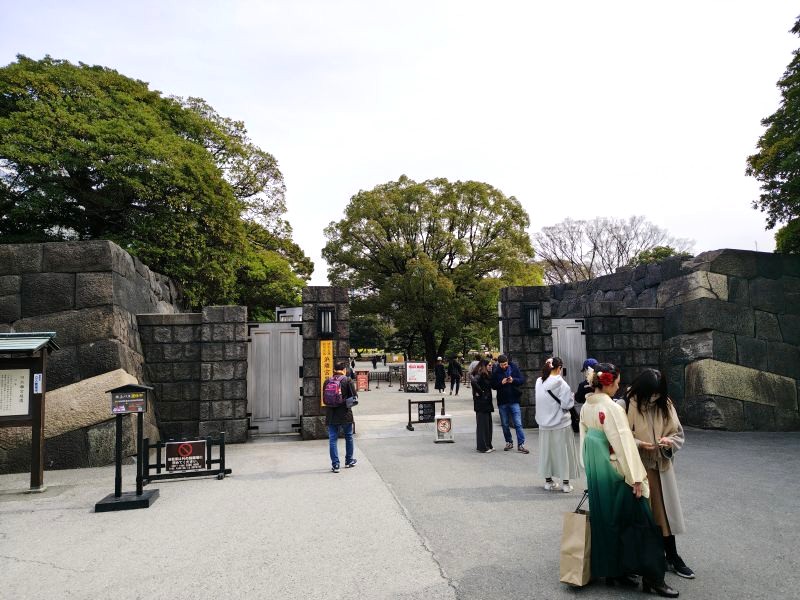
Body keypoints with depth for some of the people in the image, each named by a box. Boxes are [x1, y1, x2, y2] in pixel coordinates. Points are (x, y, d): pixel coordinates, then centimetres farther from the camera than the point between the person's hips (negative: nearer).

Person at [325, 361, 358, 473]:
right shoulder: (347, 380, -8)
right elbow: (354, 396, -8)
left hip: (331, 415, 2)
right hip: (345, 414, -1)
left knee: (333, 439, 6)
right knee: (348, 437, 17)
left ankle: (335, 465, 3)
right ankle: (349, 461, 27)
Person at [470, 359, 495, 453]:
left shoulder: (486, 375, 14)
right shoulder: (480, 374, -15)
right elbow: (473, 382, -31)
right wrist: (480, 392, -20)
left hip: (486, 402, 9)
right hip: (481, 402, -9)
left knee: (488, 423, 14)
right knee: (482, 424, -3)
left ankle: (488, 445, 23)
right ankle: (483, 447, 3)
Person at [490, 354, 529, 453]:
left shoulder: (514, 368, -3)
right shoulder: (495, 371, -2)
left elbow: (522, 379, 0)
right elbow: (493, 385, 0)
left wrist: (513, 380, -18)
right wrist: (501, 383, -18)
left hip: (514, 400, -1)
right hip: (502, 401, 2)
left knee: (518, 424, -4)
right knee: (505, 424, 12)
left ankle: (521, 444, 1)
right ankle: (509, 442, 28)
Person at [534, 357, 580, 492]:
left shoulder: (539, 382, 2)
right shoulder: (560, 383, -16)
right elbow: (566, 404, -17)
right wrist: (571, 397, 1)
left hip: (544, 422, 5)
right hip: (560, 423, -5)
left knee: (546, 450, 14)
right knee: (563, 451, 6)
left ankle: (548, 481, 23)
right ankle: (565, 483, 14)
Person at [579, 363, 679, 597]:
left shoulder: (586, 407, 4)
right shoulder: (612, 408, -20)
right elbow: (623, 443, -21)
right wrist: (636, 477, -17)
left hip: (596, 472, 8)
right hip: (616, 471, -8)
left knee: (606, 520, 15)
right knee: (638, 521, 2)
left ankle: (611, 570, 24)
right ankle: (652, 577, 8)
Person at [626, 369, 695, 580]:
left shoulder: (666, 405, -1)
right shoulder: (629, 405, -16)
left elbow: (678, 434, 5)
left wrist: (669, 441, -16)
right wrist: (639, 444, -26)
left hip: (661, 467, 4)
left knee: (665, 510, 11)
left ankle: (672, 556, 25)